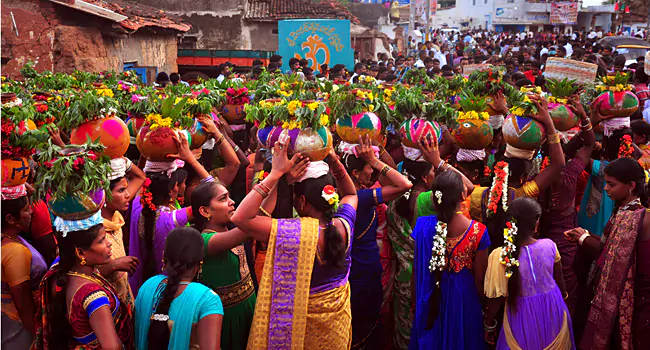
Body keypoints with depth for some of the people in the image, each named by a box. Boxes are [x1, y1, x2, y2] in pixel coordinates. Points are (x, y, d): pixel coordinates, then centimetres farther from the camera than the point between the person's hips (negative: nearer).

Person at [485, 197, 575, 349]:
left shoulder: (499, 256, -26)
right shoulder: (549, 245, -16)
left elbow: (497, 296, -15)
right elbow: (559, 277, 3)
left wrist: (489, 322, 4)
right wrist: (563, 293, 26)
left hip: (523, 316, -2)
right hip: (552, 308, 2)